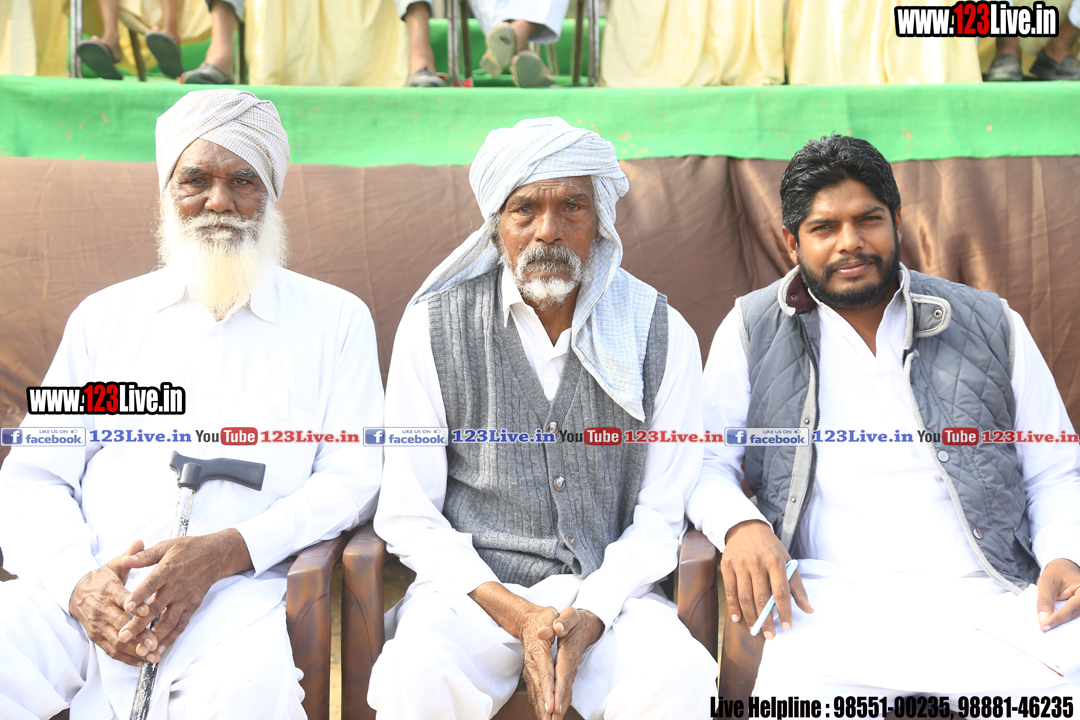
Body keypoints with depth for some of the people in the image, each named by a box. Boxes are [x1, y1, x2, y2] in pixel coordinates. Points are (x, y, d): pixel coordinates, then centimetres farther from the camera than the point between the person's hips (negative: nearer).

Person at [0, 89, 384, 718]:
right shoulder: (105, 316, 20)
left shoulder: (336, 318, 12)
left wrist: (226, 550, -13)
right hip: (88, 590, 2)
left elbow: (352, 479, 4)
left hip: (238, 590, -2)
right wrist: (77, 579, -8)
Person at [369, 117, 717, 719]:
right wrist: (516, 615, -13)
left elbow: (660, 513, 3)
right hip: (471, 585, 0)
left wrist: (590, 614, -13)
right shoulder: (434, 327, -2)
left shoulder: (664, 337, 0)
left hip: (608, 590, 1)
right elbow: (409, 516, -1)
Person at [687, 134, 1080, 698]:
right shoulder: (753, 329, 10)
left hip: (987, 596, 2)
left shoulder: (991, 326, 13)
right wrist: (739, 525, -11)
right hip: (831, 603, -1)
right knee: (795, 692, -32)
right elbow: (705, 462, 10)